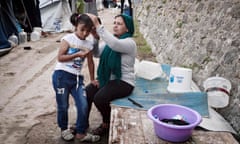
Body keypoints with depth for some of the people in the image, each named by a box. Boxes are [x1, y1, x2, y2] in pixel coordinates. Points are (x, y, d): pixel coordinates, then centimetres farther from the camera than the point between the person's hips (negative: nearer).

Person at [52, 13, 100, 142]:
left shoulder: (88, 44, 9)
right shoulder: (68, 38, -6)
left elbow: (90, 62, 18)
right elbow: (60, 57, -10)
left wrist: (92, 79, 21)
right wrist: (77, 54, -16)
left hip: (77, 78, 4)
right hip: (61, 75, -4)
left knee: (83, 105, -5)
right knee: (63, 106, 6)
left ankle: (81, 133, 13)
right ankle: (64, 129, 32)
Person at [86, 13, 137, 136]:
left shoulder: (129, 43, -15)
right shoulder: (111, 41, 10)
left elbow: (114, 44, -37)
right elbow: (97, 53, 0)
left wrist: (98, 25, -37)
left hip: (124, 82, -7)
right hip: (108, 78, 8)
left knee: (99, 98, -25)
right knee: (86, 92, -10)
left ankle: (107, 124, 3)